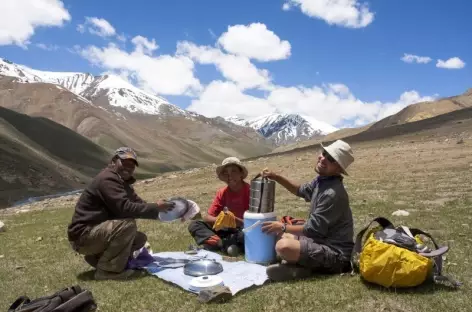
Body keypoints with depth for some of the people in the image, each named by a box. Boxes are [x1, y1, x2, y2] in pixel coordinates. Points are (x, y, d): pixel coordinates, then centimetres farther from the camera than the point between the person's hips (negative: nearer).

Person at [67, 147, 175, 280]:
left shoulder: (123, 182, 13)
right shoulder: (107, 179, -20)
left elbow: (139, 203, 9)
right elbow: (125, 208, -30)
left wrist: (158, 209, -6)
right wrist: (155, 207, -24)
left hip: (98, 232, 10)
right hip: (83, 236, -10)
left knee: (140, 238, 5)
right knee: (128, 224, -28)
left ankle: (97, 257, 12)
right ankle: (106, 270, -15)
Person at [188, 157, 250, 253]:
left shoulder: (250, 191, -12)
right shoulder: (222, 192, 1)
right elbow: (207, 217, -2)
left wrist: (237, 221, -28)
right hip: (228, 230, 5)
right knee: (194, 224, -11)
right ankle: (221, 243, -32)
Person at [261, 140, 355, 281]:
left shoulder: (332, 194, -25)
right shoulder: (321, 180, 5)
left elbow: (313, 229, -22)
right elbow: (301, 190, 23)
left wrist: (283, 227, -10)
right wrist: (276, 177, 10)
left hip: (335, 253, -10)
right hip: (321, 239, 10)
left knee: (283, 247, -32)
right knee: (282, 235, 23)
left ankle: (302, 267, -5)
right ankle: (300, 262, 1)